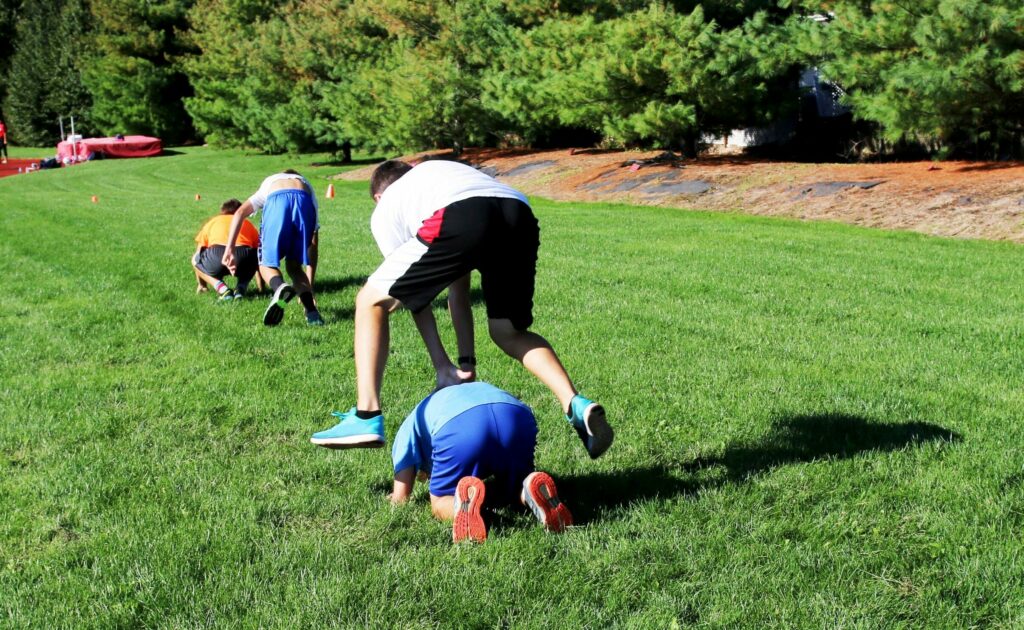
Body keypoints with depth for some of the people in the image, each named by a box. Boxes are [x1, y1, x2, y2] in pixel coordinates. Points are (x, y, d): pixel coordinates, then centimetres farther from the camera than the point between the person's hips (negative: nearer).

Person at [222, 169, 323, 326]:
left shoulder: (269, 182, 44)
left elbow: (240, 212, 22)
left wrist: (229, 248, 17)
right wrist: (308, 288, 45)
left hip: (277, 200, -1)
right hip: (305, 201, 1)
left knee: (267, 263, 9)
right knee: (294, 265, 16)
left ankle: (279, 287, -26)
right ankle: (311, 312, -6)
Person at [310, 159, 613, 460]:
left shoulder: (384, 211, 30)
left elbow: (417, 290, 24)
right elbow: (459, 289, 40)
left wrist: (443, 367, 28)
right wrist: (467, 363, 38)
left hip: (458, 221, -5)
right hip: (521, 219, 5)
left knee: (371, 301, 17)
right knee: (509, 333, 26)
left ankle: (366, 417, 9)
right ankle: (576, 406, 6)